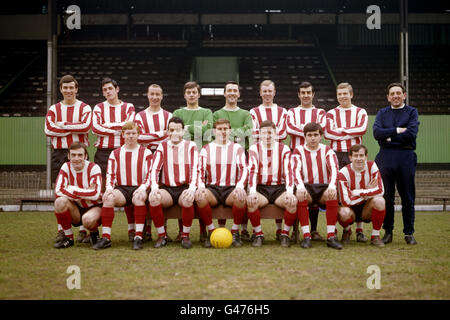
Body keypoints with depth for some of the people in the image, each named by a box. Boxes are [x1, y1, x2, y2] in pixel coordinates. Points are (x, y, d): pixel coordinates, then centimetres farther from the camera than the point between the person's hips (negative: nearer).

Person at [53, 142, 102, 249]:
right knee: (60, 201, -28)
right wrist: (85, 193, -24)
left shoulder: (93, 168, -14)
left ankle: (94, 233, 3)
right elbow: (58, 190, -19)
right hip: (76, 209, 4)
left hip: (94, 207, -3)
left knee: (88, 220, -38)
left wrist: (72, 189, -20)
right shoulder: (66, 167, -4)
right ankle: (68, 237, -8)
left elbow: (95, 194, -25)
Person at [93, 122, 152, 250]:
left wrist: (142, 188, -20)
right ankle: (106, 237, -29)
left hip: (138, 188, -2)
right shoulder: (115, 154, 16)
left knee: (139, 198, -37)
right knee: (108, 197, -30)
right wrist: (109, 188, -15)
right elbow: (110, 174, 7)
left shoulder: (146, 153, 9)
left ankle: (139, 237, -34)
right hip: (121, 189, 2)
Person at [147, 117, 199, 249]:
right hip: (167, 188, 2)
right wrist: (154, 187, -20)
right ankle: (162, 235, -15)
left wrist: (192, 188, -24)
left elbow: (195, 169, -6)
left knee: (188, 199, -36)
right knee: (153, 197, -31)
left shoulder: (191, 146, 7)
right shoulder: (162, 146, 11)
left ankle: (185, 236, -16)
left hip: (184, 188, -1)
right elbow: (155, 168, -1)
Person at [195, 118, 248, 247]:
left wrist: (240, 186, -21)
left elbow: (243, 169, -1)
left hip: (231, 188, -1)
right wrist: (201, 186, -18)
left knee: (241, 197, -35)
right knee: (199, 195, -32)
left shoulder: (237, 148, 12)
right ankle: (211, 231, -14)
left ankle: (235, 232, -13)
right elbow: (200, 170, 4)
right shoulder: (206, 149, 14)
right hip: (212, 188, 1)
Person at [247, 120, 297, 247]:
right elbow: (252, 171, -7)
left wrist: (289, 192, -20)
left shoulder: (284, 149, 6)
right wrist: (252, 192, -23)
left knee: (293, 201, -29)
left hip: (279, 187, 0)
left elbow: (288, 172, -4)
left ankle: (285, 233, -9)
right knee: (251, 201, -32)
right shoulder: (254, 149, 5)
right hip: (261, 188, 0)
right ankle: (258, 234, -13)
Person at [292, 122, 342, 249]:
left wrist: (332, 185, -31)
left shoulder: (327, 151, 9)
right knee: (300, 195, -35)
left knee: (332, 195, -33)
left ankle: (331, 236, -29)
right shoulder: (298, 151, 8)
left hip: (324, 187, 0)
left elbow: (333, 169, -9)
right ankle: (306, 236, -30)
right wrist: (300, 186, -31)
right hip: (306, 187, 0)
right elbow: (296, 170, -9)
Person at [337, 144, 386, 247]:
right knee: (344, 212, -36)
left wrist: (358, 192, -20)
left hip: (367, 209, 2)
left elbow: (380, 191, -16)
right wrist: (368, 191, -16)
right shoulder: (344, 173, -18)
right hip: (351, 208, -2)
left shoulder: (371, 166, -10)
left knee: (379, 200, -29)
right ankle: (347, 231, 3)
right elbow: (346, 201, -24)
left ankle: (375, 236, -11)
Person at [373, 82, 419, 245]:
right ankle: (388, 232, 11)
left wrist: (389, 137, -4)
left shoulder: (412, 112, 9)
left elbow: (411, 133, -8)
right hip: (385, 157, 2)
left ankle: (409, 233, 9)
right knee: (386, 197, 3)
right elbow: (377, 132, -3)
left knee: (408, 197, 1)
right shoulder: (382, 113, 15)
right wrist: (397, 130, -9)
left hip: (406, 157, -1)